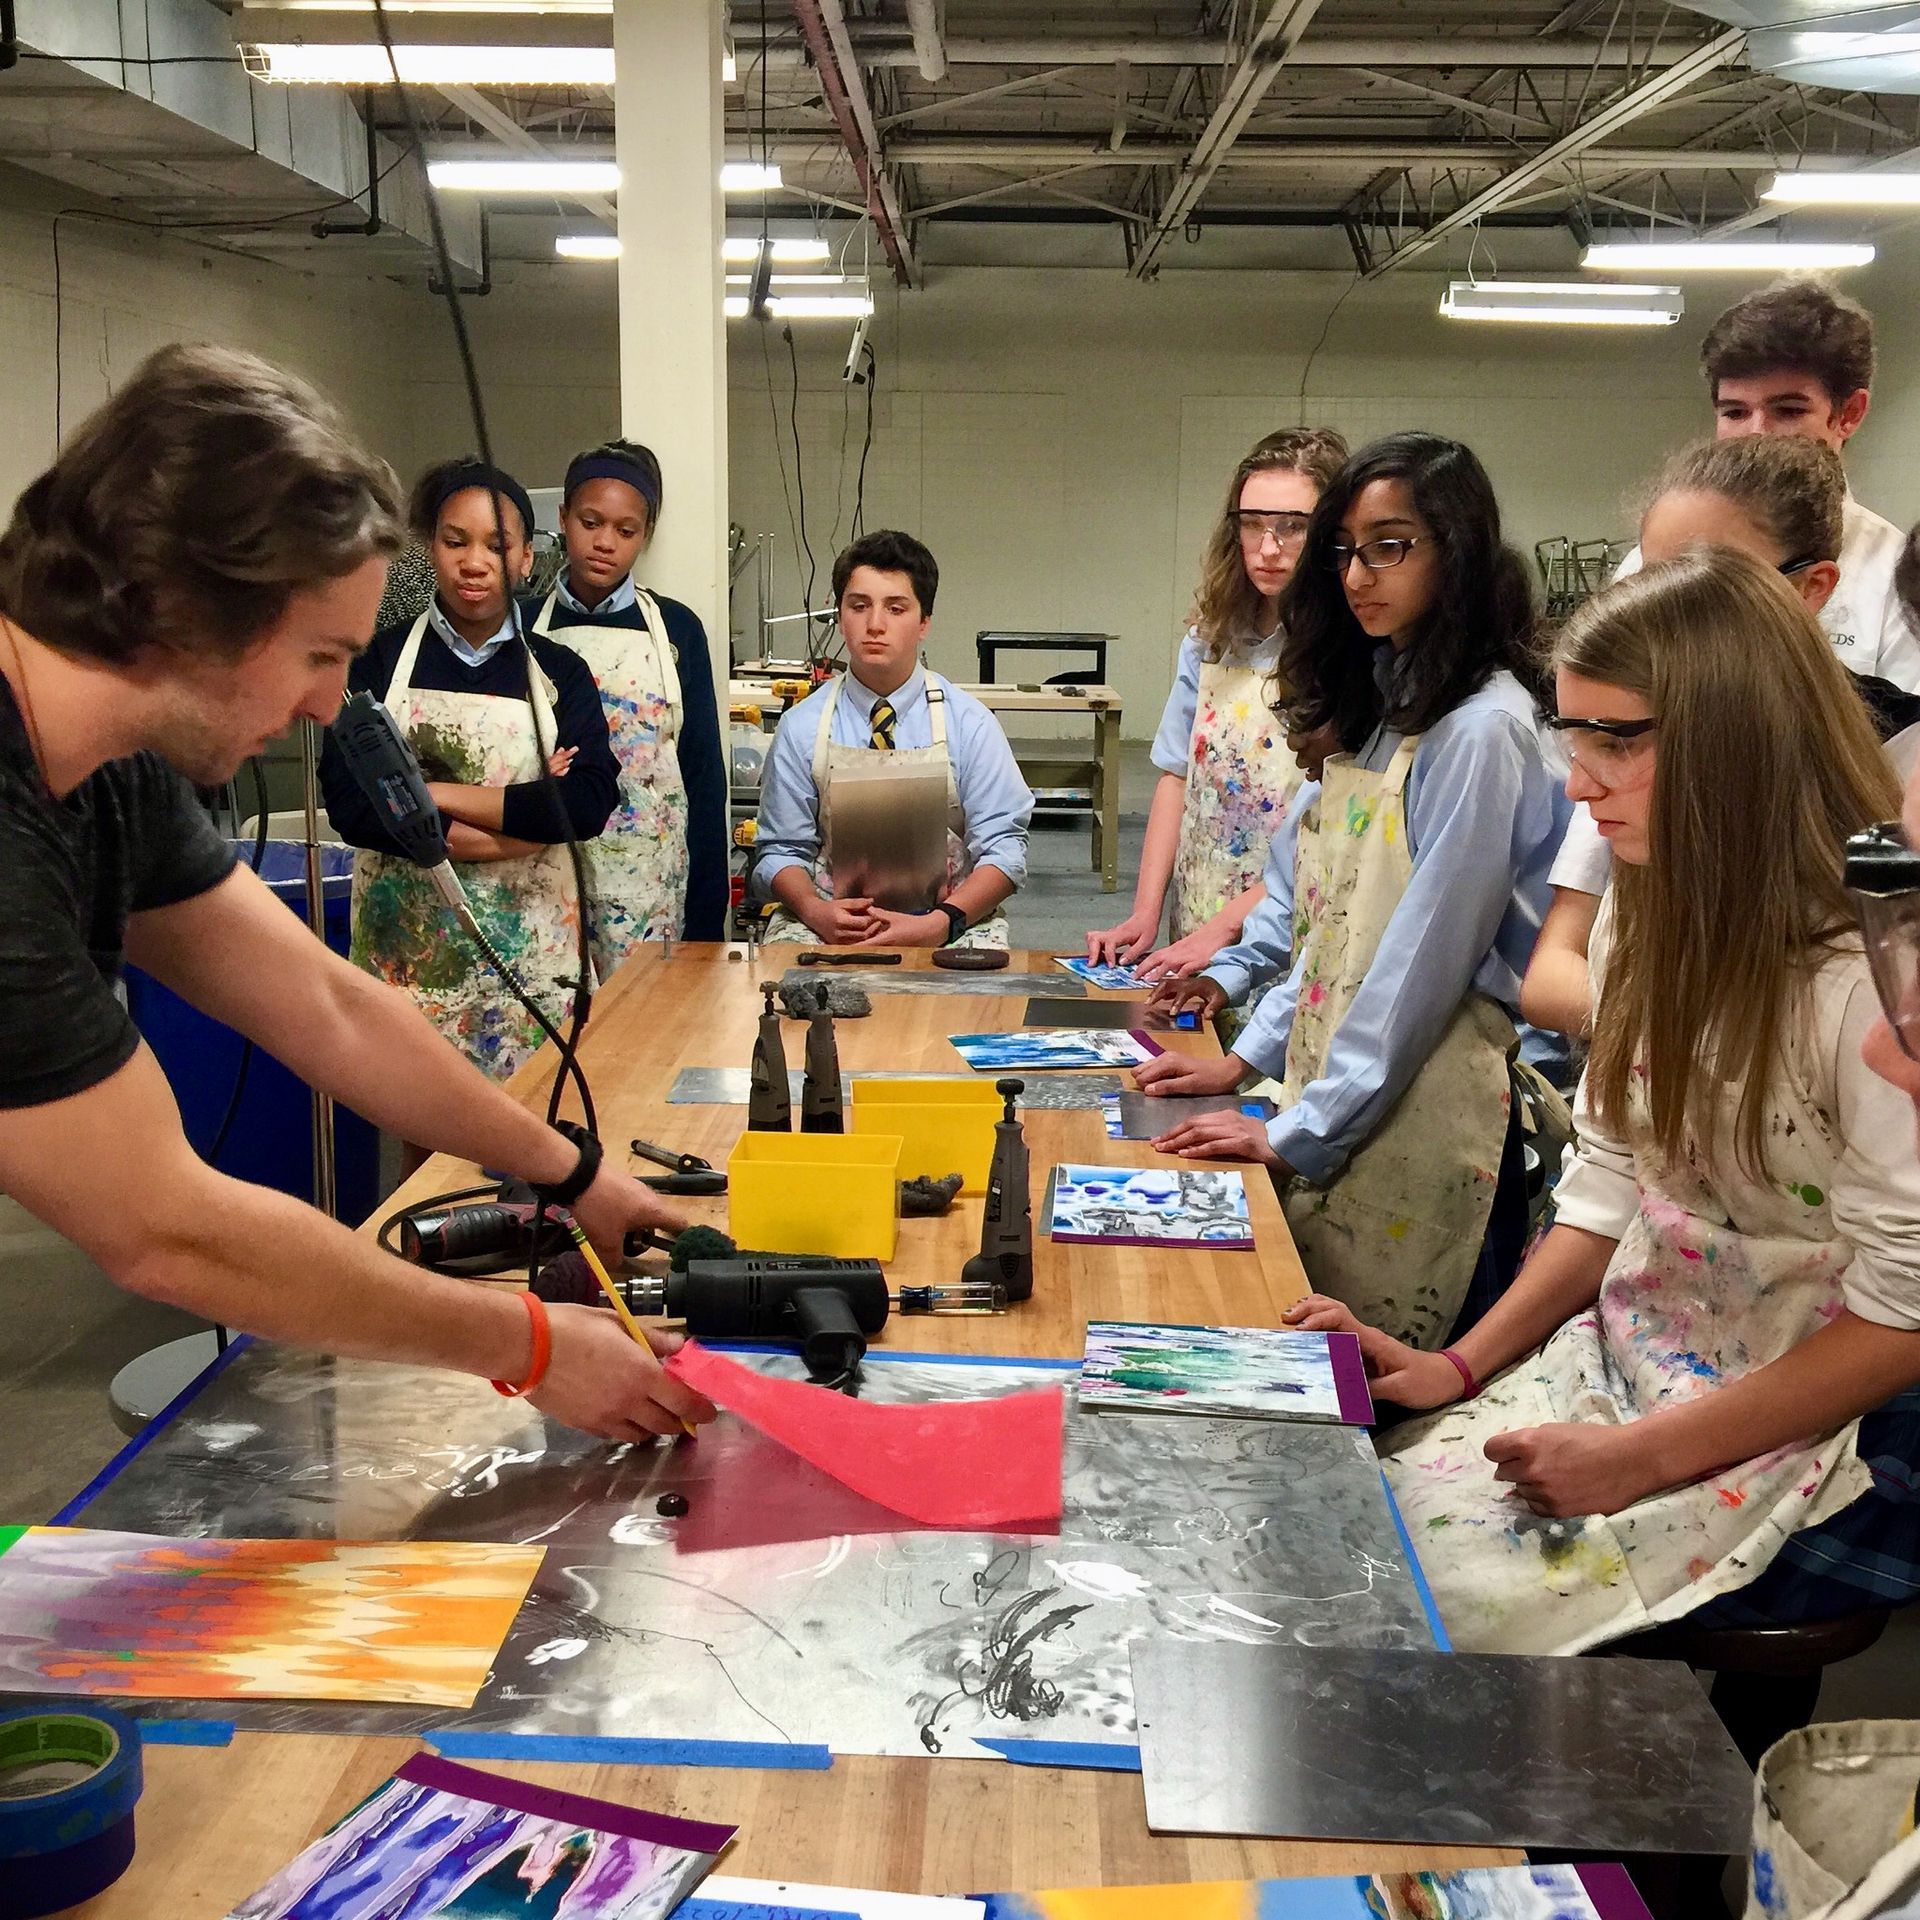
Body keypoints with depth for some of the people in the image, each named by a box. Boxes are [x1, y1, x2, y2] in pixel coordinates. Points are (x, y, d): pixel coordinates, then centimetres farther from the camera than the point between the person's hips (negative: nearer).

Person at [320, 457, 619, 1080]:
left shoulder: (559, 672, 6)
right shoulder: (379, 659, 3)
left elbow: (589, 804, -9)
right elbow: (348, 802, -9)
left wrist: (437, 794, -12)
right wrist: (524, 824, -11)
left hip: (530, 951, 1)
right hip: (407, 947, -1)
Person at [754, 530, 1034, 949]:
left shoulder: (968, 723, 2)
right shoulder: (802, 727, 4)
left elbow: (1004, 850, -2)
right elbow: (782, 851, 6)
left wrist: (939, 924, -19)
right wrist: (816, 912, -17)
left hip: (953, 928, 0)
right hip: (829, 929, 0)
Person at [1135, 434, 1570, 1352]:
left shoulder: (1481, 730, -15)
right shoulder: (1373, 706, 13)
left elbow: (1425, 957, -17)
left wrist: (1298, 1132, -14)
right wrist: (1247, 1059, 10)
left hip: (1419, 1106, -8)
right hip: (1331, 1088, 8)